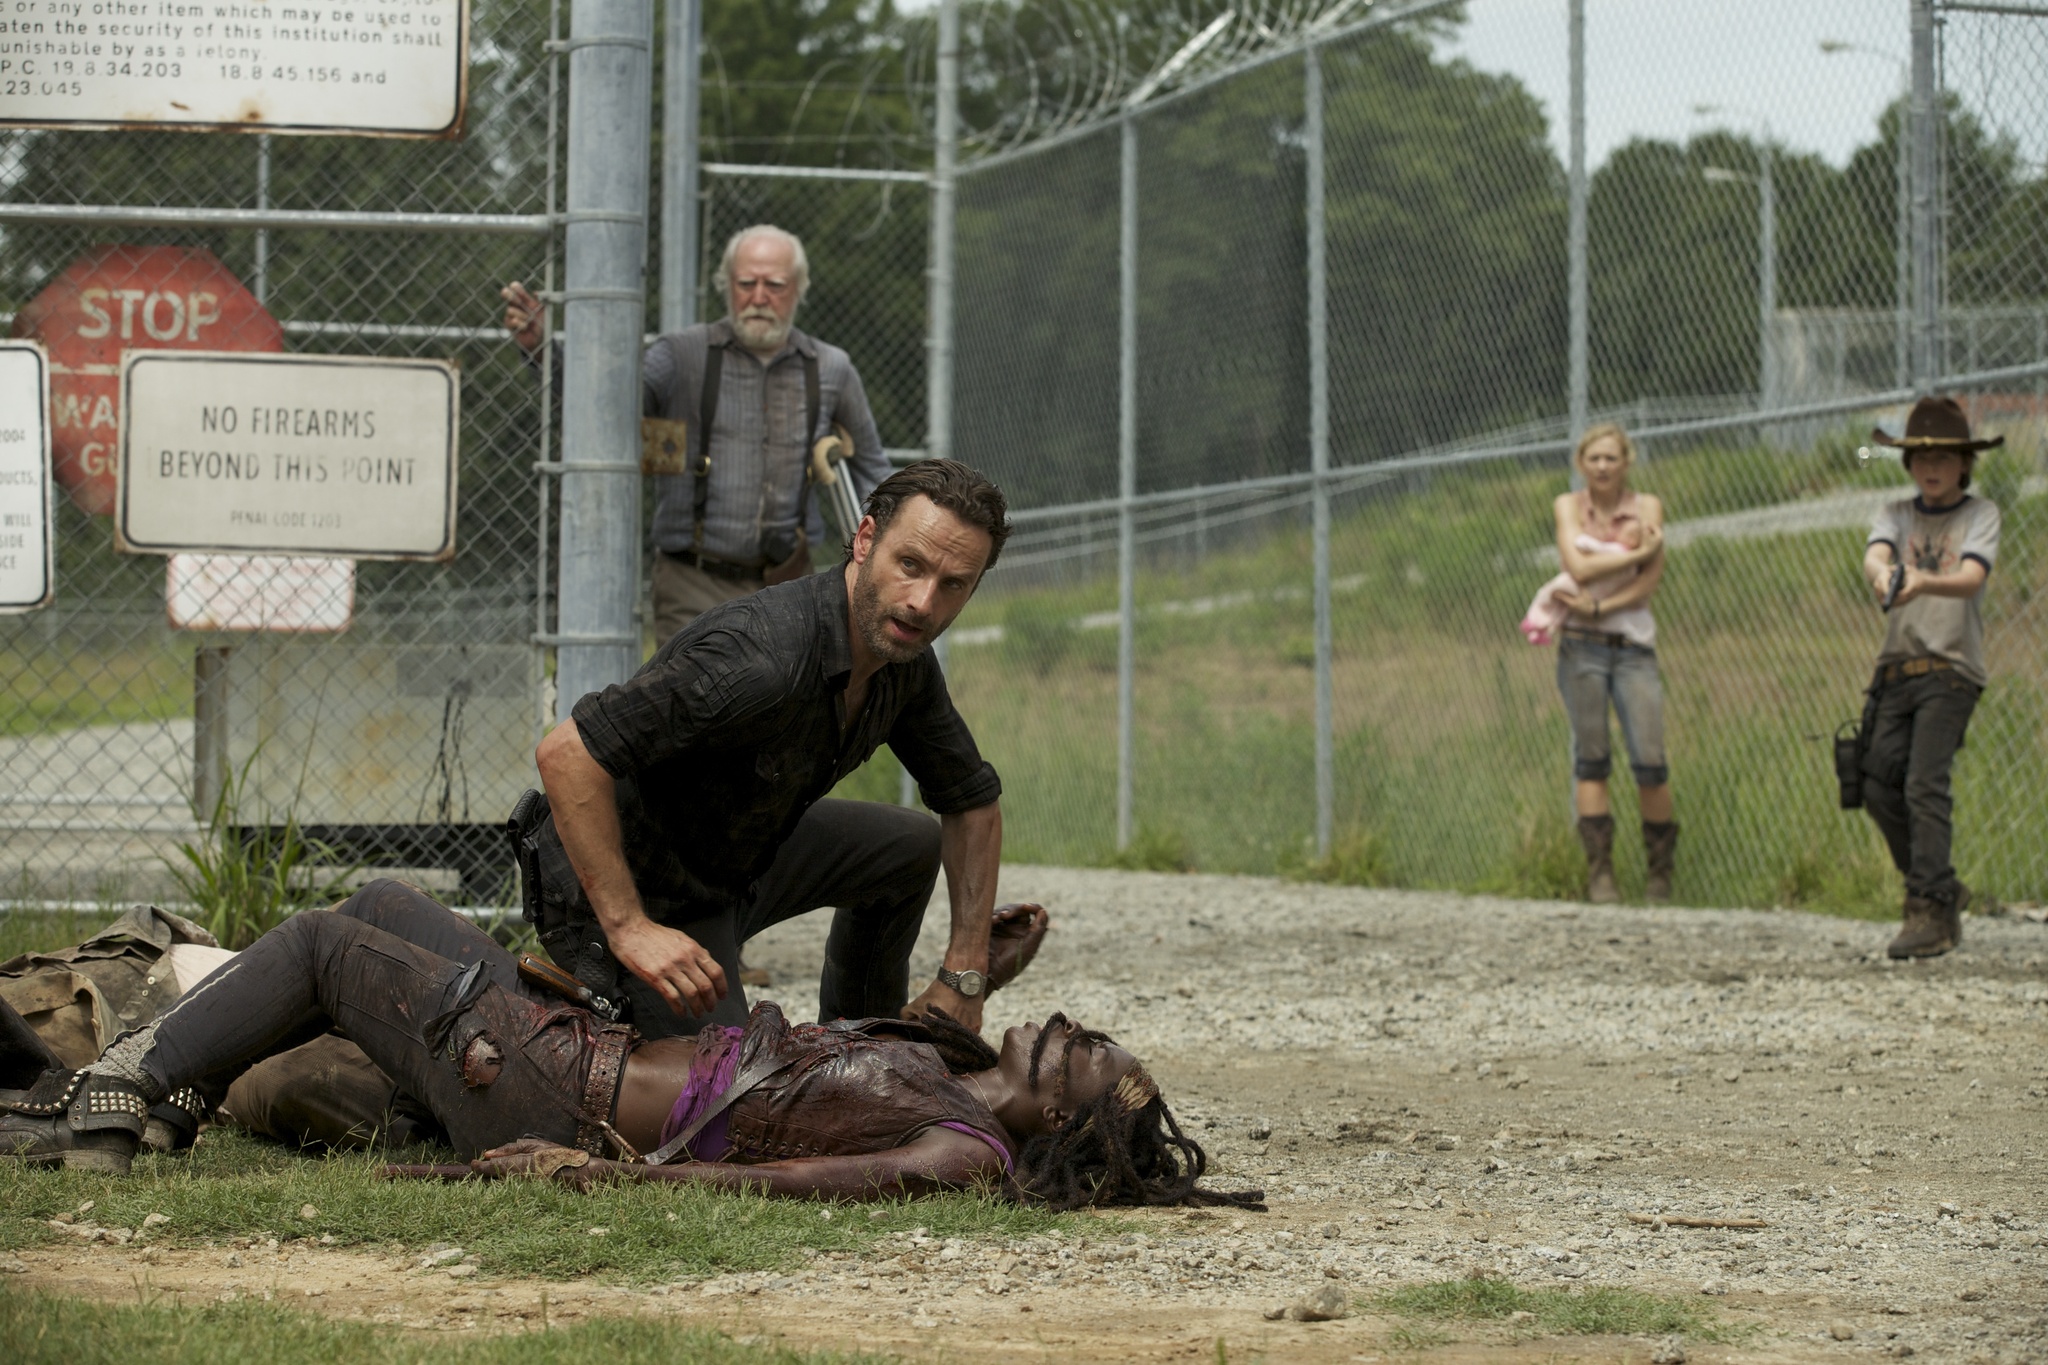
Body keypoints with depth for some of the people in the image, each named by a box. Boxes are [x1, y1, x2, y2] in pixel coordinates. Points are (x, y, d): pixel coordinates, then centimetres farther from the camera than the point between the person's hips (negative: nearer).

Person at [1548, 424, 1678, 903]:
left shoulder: (1646, 507, 4)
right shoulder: (1568, 506, 6)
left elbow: (1648, 582, -4)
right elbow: (1579, 566, -9)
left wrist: (1599, 607, -13)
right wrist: (1636, 550, -11)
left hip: (1633, 644, 0)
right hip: (1582, 645, 0)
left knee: (1650, 761, -8)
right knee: (1590, 758, -2)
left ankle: (1661, 872, 5)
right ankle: (1600, 872, 0)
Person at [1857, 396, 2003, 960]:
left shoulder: (1981, 514, 2)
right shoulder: (1897, 514, 11)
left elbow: (1971, 577, -16)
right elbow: (1875, 553, -10)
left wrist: (1921, 582, -38)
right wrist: (1882, 573, -36)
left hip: (1951, 669, -5)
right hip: (1896, 666, 5)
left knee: (1925, 784, -17)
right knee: (1878, 785, 0)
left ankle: (1931, 913, -18)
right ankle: (1941, 889, 17)